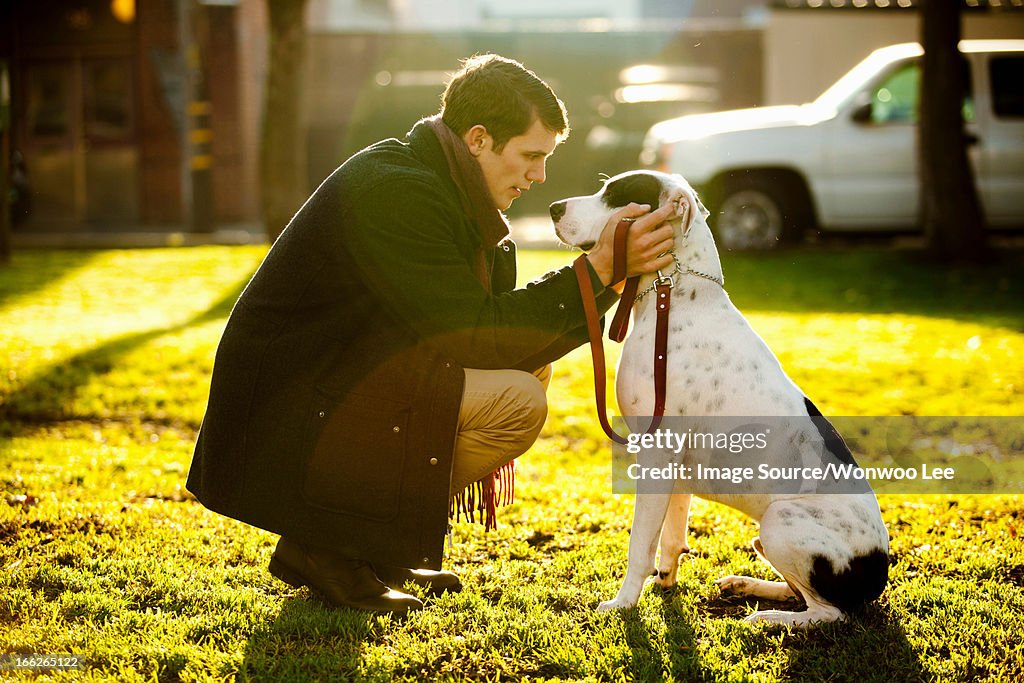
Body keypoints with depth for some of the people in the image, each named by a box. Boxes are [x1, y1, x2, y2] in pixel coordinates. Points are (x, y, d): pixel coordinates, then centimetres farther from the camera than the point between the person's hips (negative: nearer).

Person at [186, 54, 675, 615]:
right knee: (516, 399, -21)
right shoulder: (397, 191, -21)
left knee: (531, 366, 10)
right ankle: (330, 546, -9)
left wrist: (613, 273, -4)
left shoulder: (445, 190, 10)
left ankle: (376, 545, 9)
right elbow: (471, 335, -22)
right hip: (286, 415, -10)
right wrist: (596, 271, -23)